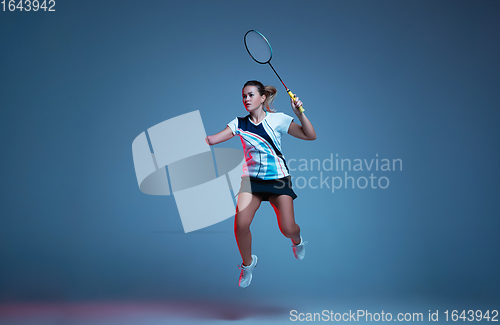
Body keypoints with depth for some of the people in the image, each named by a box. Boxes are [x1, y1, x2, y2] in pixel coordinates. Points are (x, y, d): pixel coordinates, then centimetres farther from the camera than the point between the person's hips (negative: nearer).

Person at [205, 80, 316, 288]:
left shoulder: (277, 119, -4)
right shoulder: (239, 123, 2)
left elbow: (310, 136, -6)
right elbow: (212, 139, -7)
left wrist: (300, 113, -19)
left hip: (278, 178, -2)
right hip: (252, 178, 2)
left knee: (287, 229, -9)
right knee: (240, 224, -16)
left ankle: (297, 241, 33)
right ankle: (247, 263, 14)